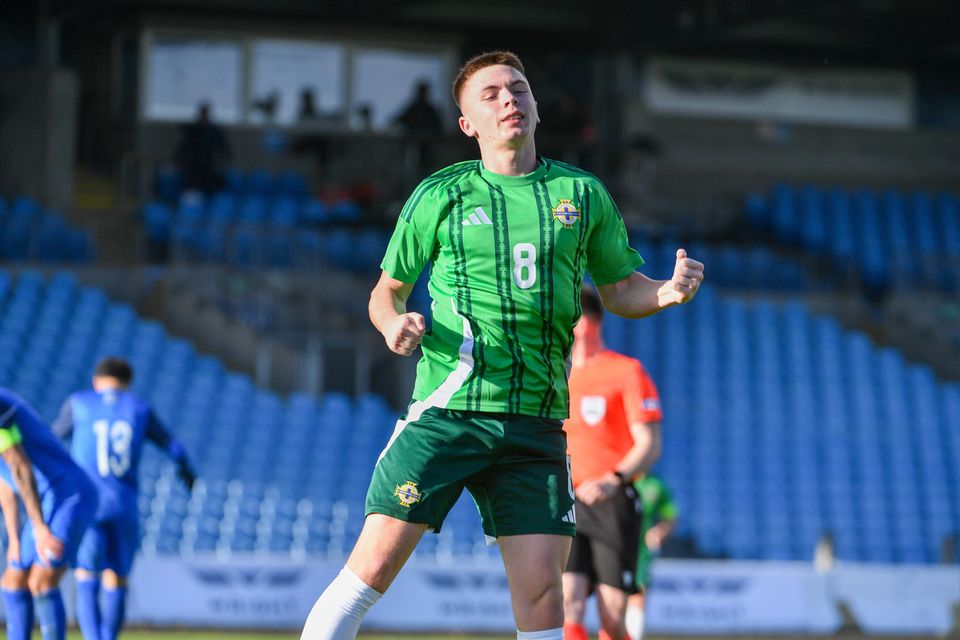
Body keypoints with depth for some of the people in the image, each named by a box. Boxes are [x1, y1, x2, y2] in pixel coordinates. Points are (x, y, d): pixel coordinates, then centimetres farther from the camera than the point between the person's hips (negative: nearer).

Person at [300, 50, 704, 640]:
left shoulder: (582, 193, 11)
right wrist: (393, 322, -7)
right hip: (447, 409, -2)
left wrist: (667, 293, -2)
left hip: (536, 423, 2)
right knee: (376, 564, -9)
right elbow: (388, 290, 15)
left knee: (541, 589, -4)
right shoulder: (439, 196, 6)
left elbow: (620, 288, 19)